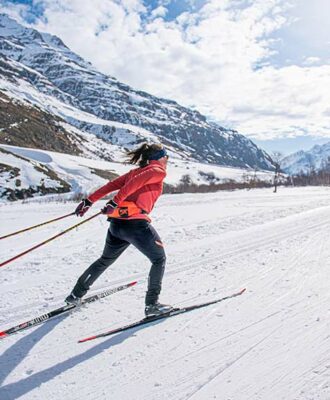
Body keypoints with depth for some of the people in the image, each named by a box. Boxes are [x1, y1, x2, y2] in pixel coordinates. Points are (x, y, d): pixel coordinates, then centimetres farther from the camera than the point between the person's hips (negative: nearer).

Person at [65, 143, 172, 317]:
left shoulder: (135, 171, 22)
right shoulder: (158, 172, 0)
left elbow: (110, 185, 14)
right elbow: (135, 183, -16)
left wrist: (89, 201, 13)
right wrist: (116, 202, -20)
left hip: (116, 223, 8)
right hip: (136, 224, -8)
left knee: (106, 260, 26)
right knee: (159, 259, 12)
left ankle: (76, 295, 33)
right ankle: (152, 304, 11)